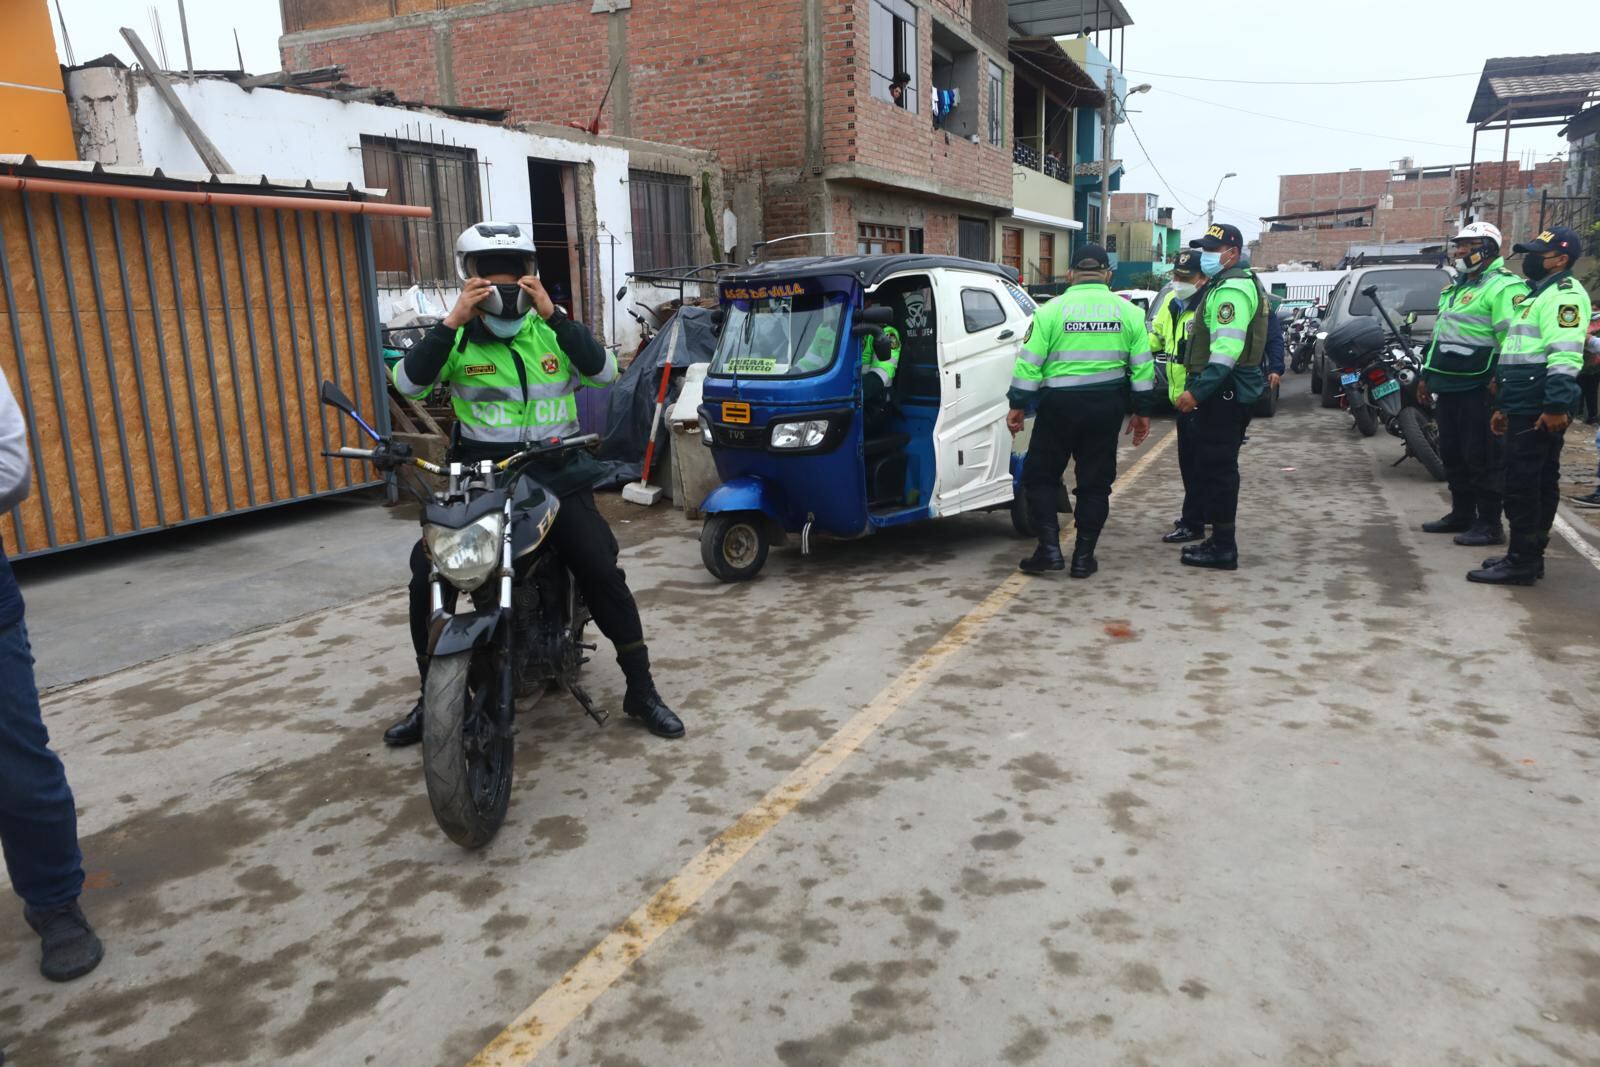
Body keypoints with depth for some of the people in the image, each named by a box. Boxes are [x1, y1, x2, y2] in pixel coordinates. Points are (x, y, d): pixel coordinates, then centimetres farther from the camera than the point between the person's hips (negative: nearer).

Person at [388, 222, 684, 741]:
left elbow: (603, 372, -12)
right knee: (426, 575, -11)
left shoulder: (553, 329, 5)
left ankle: (641, 690, 4)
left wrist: (553, 314, -19)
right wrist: (452, 320, -23)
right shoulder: (457, 339, 3)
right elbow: (408, 382, -14)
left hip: (556, 471, 0)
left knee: (603, 574, -12)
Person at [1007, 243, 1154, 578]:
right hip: (1107, 406, 3)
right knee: (1095, 481, 10)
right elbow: (1142, 366, 6)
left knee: (1040, 476, 10)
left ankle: (1050, 548, 1)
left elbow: (1029, 362, -6)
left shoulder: (1051, 310, -4)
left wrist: (1018, 405, 1)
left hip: (1060, 403, -3)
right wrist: (1142, 411, 13)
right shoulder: (1129, 312, 4)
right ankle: (1083, 557, 12)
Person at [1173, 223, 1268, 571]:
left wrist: (1197, 391, -28)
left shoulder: (1232, 290, -15)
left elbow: (1226, 350, -26)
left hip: (1224, 393, -11)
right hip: (1228, 392, 11)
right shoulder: (1226, 285, 19)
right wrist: (1198, 388, 22)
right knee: (1217, 466, 16)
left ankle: (1223, 548, -2)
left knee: (1216, 467, -7)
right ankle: (1221, 540, 24)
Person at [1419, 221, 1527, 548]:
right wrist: (1428, 373, 26)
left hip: (1478, 387, -10)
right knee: (1452, 454, 15)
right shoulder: (1457, 286, 20)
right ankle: (1461, 514, 26)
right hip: (1449, 384, 10)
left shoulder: (1503, 286, -12)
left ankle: (1489, 524, 2)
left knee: (1481, 456, -5)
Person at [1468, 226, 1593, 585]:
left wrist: (1557, 405, -30)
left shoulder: (1563, 294, -10)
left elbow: (1565, 355, -22)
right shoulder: (1540, 295, 24)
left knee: (1522, 486, -10)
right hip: (1526, 407, 11)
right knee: (1538, 484, 13)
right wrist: (1504, 406, 27)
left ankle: (1521, 563, -6)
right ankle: (1529, 556, 20)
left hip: (1539, 410, -11)